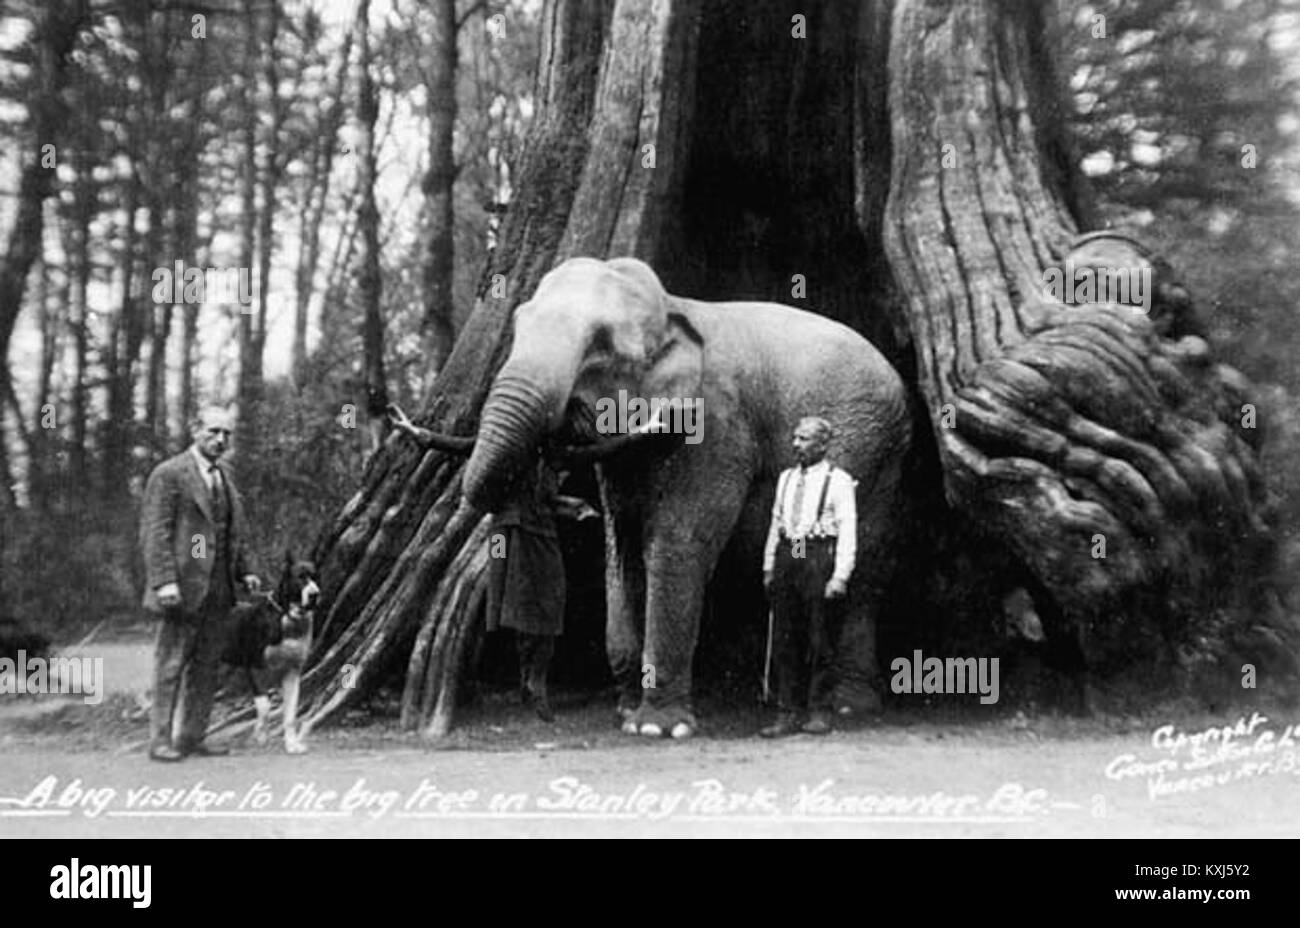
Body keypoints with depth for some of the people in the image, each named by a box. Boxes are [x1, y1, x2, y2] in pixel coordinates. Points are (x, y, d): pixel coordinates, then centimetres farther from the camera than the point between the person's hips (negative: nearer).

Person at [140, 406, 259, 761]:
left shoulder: (224, 479, 17)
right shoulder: (169, 474, -7)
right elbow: (154, 532, -12)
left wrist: (243, 572, 12)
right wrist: (164, 581, -20)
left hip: (218, 590, 7)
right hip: (182, 588, -7)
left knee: (206, 667, 9)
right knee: (171, 665, -2)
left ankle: (192, 737, 15)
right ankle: (160, 740, 4)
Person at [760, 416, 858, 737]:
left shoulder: (838, 481, -3)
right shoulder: (786, 478, 15)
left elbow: (848, 531, -7)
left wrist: (840, 576, -14)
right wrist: (769, 566, 15)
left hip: (819, 558, -5)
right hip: (787, 557, 6)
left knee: (820, 640, 0)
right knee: (784, 640, 5)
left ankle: (819, 712, 11)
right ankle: (789, 714, 10)